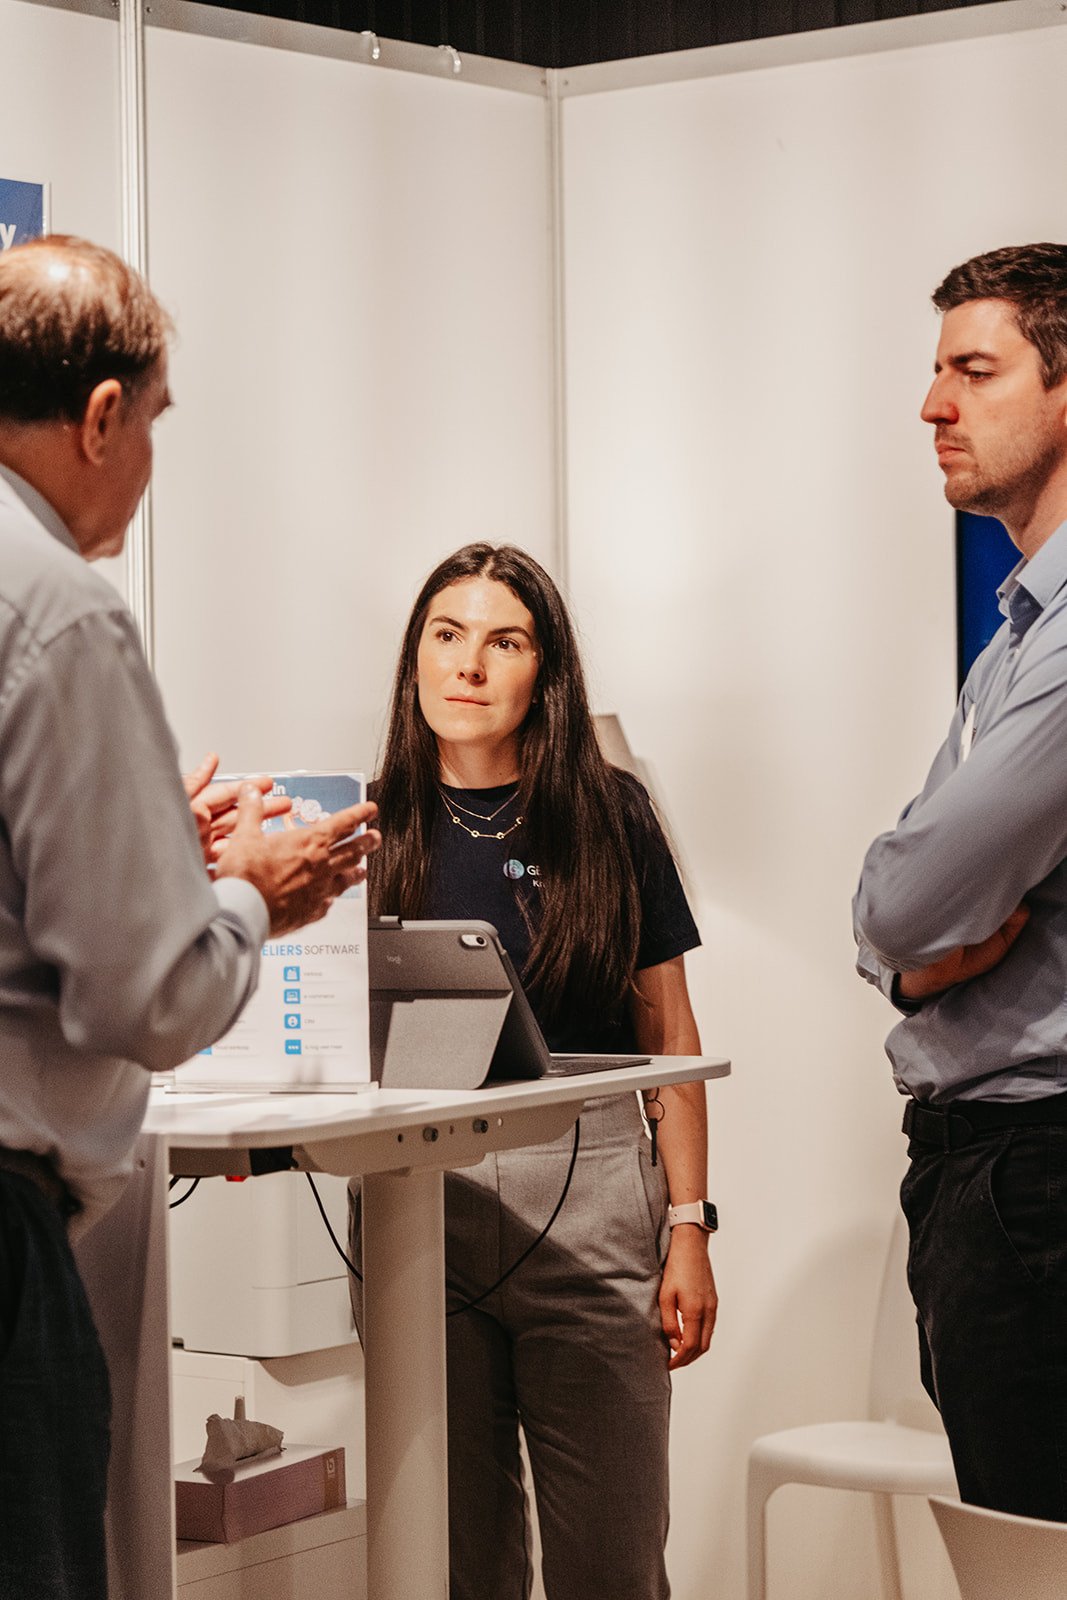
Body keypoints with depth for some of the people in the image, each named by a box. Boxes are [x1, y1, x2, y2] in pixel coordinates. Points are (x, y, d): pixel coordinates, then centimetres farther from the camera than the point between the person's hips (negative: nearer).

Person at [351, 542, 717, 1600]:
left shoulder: (607, 815, 6)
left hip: (589, 1204, -1)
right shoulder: (373, 827, 8)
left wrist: (688, 1228, 2)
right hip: (417, 1205, 1)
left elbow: (669, 1035, 8)